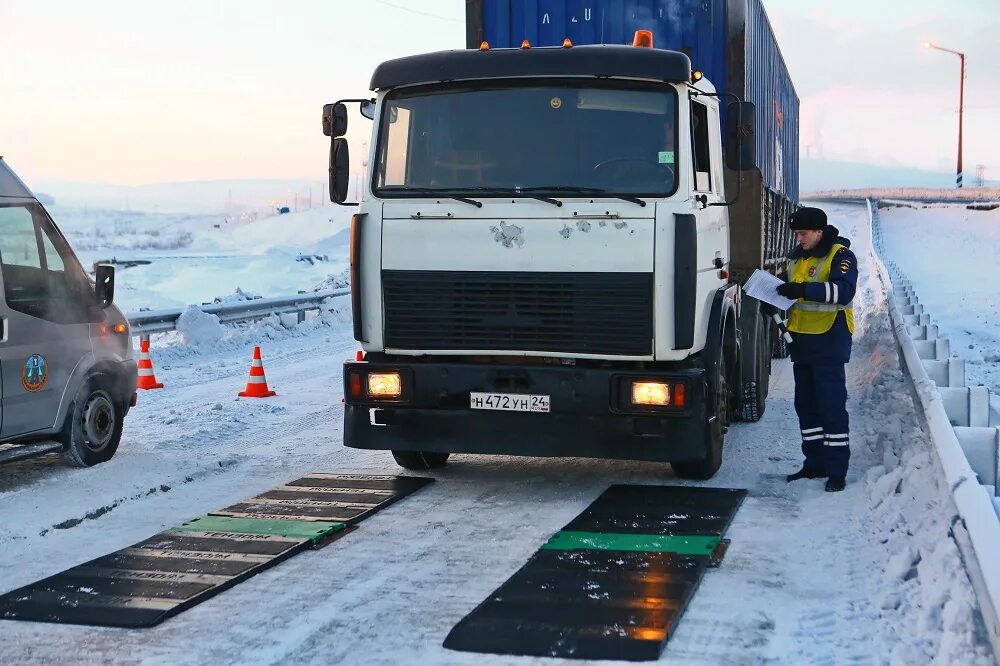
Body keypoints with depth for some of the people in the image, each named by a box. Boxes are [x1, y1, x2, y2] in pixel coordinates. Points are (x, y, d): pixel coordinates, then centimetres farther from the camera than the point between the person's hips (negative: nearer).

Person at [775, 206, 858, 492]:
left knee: (832, 405, -7)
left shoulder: (840, 255, -9)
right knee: (806, 405, 12)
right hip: (801, 339, 8)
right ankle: (814, 463, 21)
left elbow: (844, 291, -24)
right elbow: (789, 287, 27)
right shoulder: (797, 257, 15)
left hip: (829, 340, -8)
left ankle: (837, 470, -3)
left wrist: (804, 289, -31)